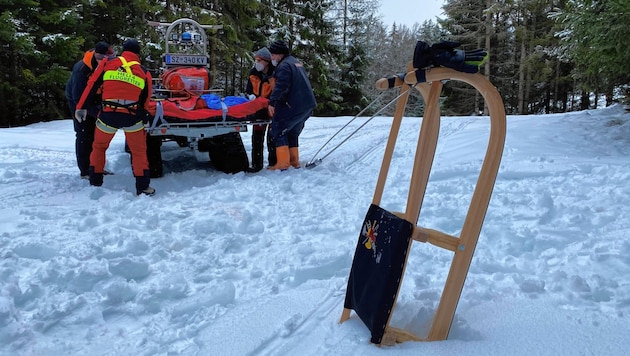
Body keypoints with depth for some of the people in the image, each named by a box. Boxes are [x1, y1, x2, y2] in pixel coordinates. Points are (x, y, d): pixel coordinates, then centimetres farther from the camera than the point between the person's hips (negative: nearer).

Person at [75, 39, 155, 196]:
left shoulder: (107, 63, 5)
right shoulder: (144, 72, 5)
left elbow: (92, 86, 4)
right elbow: (145, 100, 9)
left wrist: (81, 107, 6)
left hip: (108, 115, 1)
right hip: (132, 116, -1)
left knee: (99, 147, 23)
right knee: (139, 151, 14)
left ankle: (95, 183, 29)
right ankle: (143, 187, 12)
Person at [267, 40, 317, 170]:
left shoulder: (284, 66, -11)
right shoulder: (297, 63, 21)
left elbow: (281, 87, -24)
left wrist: (272, 102, -24)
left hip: (293, 106, -10)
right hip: (308, 105, 10)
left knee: (277, 130, -3)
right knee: (292, 132, 20)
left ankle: (283, 163, -8)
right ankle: (294, 161, 20)